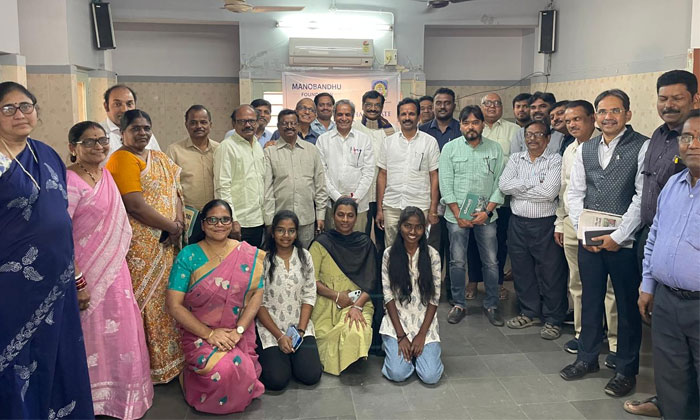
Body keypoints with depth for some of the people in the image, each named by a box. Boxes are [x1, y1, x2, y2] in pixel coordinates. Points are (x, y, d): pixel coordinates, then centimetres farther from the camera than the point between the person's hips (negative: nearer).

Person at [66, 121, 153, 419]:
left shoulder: (107, 176, 9)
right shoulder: (69, 181, -16)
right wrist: (77, 283, -22)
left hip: (114, 270, 8)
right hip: (87, 273, -8)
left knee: (117, 332, 15)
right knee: (93, 335, 5)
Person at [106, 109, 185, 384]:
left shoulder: (161, 160, 17)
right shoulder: (122, 160, -9)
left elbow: (175, 193, 12)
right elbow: (135, 205, -17)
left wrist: (179, 223, -6)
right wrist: (172, 226, -11)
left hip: (166, 242, 7)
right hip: (140, 243, -7)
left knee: (166, 298, 11)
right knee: (144, 301, -2)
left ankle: (169, 358, 23)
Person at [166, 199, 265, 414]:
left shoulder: (248, 255, 1)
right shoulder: (188, 256, -6)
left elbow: (257, 295, -1)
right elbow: (174, 305, -8)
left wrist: (239, 330, -14)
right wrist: (209, 334, -14)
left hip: (239, 334, 3)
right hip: (200, 333, -3)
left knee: (241, 374, -20)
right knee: (221, 371, -28)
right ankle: (189, 379, 7)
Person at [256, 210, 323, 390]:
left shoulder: (304, 257, 2)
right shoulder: (262, 259, -9)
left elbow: (309, 296, 2)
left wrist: (300, 330, -9)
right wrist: (279, 336, -13)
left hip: (300, 325, 3)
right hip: (270, 326, -3)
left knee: (311, 375, -13)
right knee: (277, 380, -17)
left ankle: (292, 354, 17)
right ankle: (267, 356, 16)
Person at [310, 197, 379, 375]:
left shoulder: (365, 243, 9)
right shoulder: (321, 243, 5)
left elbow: (370, 282, 3)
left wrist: (357, 306, -14)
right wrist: (337, 296, -12)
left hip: (359, 302, 0)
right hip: (326, 304, 0)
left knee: (355, 332, -31)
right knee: (325, 334, -25)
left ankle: (352, 364, -3)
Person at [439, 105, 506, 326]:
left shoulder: (495, 149, 5)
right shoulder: (450, 148, 2)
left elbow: (500, 182, 3)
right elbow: (446, 184, -2)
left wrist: (487, 211, -8)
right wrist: (458, 214, -8)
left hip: (486, 215, 1)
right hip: (457, 215, -1)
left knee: (491, 262, 3)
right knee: (457, 262, 3)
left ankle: (491, 305, 18)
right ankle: (459, 304, 18)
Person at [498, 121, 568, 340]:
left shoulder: (555, 160, -4)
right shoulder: (516, 158, 10)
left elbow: (549, 192, -18)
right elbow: (503, 184, -5)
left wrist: (518, 189, -8)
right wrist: (533, 182, -12)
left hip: (545, 224, -4)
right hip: (518, 223, 5)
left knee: (551, 272, 2)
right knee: (522, 270, 13)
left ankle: (553, 320, 15)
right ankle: (529, 313, 30)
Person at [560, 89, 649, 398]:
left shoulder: (642, 147, -6)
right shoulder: (585, 149, 9)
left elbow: (643, 197, -12)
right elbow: (574, 193, 9)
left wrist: (618, 236, -14)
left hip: (624, 242, -4)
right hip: (589, 241, 5)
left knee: (627, 306, 7)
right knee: (590, 300, 15)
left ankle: (626, 370, 22)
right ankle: (587, 357, 31)